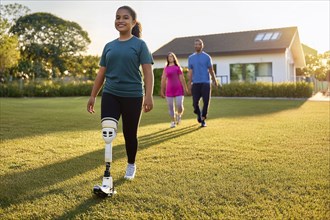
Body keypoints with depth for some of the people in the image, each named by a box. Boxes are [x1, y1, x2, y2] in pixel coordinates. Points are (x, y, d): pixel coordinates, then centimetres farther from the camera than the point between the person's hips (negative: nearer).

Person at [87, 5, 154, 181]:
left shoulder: (139, 44, 0)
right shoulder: (109, 46, 12)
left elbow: (148, 72, -8)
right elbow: (101, 73, 16)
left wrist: (149, 96, -20)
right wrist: (93, 96, 14)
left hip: (133, 96, -2)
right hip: (110, 94, 3)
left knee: (130, 133, 8)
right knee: (107, 128, -18)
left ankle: (131, 165, 32)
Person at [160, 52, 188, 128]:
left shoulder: (178, 67, 2)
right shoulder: (166, 68, 6)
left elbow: (182, 78, 1)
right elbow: (163, 80, 7)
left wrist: (185, 88, -2)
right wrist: (162, 90, 5)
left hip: (178, 89, -2)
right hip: (169, 90, 2)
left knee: (179, 106, -9)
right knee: (170, 107, 4)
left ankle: (179, 115, 24)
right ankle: (173, 121, 18)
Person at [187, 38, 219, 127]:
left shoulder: (207, 57, 3)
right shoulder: (191, 58, 9)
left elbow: (211, 70, 8)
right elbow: (190, 72, 7)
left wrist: (215, 81, 14)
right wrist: (189, 84, 0)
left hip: (205, 83, -1)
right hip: (195, 83, 2)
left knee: (206, 102, -7)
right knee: (195, 103, -2)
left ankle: (203, 120, 7)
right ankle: (199, 114, 30)